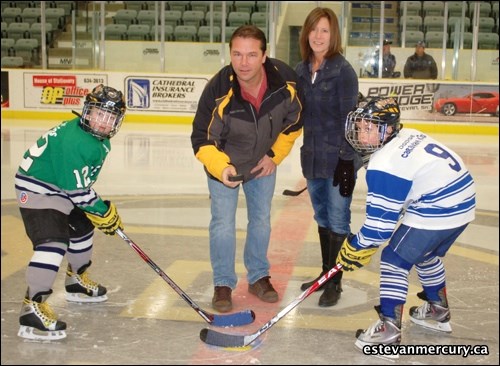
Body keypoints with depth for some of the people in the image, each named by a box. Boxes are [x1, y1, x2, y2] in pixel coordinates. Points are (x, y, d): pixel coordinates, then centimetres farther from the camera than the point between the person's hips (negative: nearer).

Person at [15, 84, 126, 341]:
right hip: (36, 189, -11)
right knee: (53, 242, -24)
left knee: (82, 228, 24)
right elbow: (77, 189, -27)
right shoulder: (74, 141, -29)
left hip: (61, 188, 11)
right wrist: (103, 212, -16)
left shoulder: (100, 141, 2)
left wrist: (103, 209, 11)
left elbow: (84, 180, 14)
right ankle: (32, 307, -24)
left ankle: (77, 281, 45)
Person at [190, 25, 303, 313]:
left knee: (261, 219, 14)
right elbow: (202, 140, -24)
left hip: (264, 162, 3)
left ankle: (259, 277, 32)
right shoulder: (218, 91, -34)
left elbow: (294, 122, -6)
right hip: (224, 162, -3)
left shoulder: (286, 80, -26)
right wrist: (220, 167, -40)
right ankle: (223, 284, 16)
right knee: (223, 223, -2)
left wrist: (274, 155, -8)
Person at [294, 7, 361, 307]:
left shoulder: (343, 70, -13)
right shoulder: (302, 70, 6)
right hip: (313, 156, 7)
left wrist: (347, 161, -18)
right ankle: (326, 272, 33)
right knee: (322, 218, 18)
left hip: (338, 158, -7)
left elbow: (349, 118, -15)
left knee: (338, 220, 1)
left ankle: (335, 283, 12)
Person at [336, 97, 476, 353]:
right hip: (461, 202, 10)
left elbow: (381, 219, -17)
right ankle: (438, 312, 44)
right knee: (427, 254, 28)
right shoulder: (409, 136, 8)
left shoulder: (384, 163, -19)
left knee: (395, 261, 0)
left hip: (436, 212, -10)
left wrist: (357, 249, -7)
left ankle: (389, 328, -2)